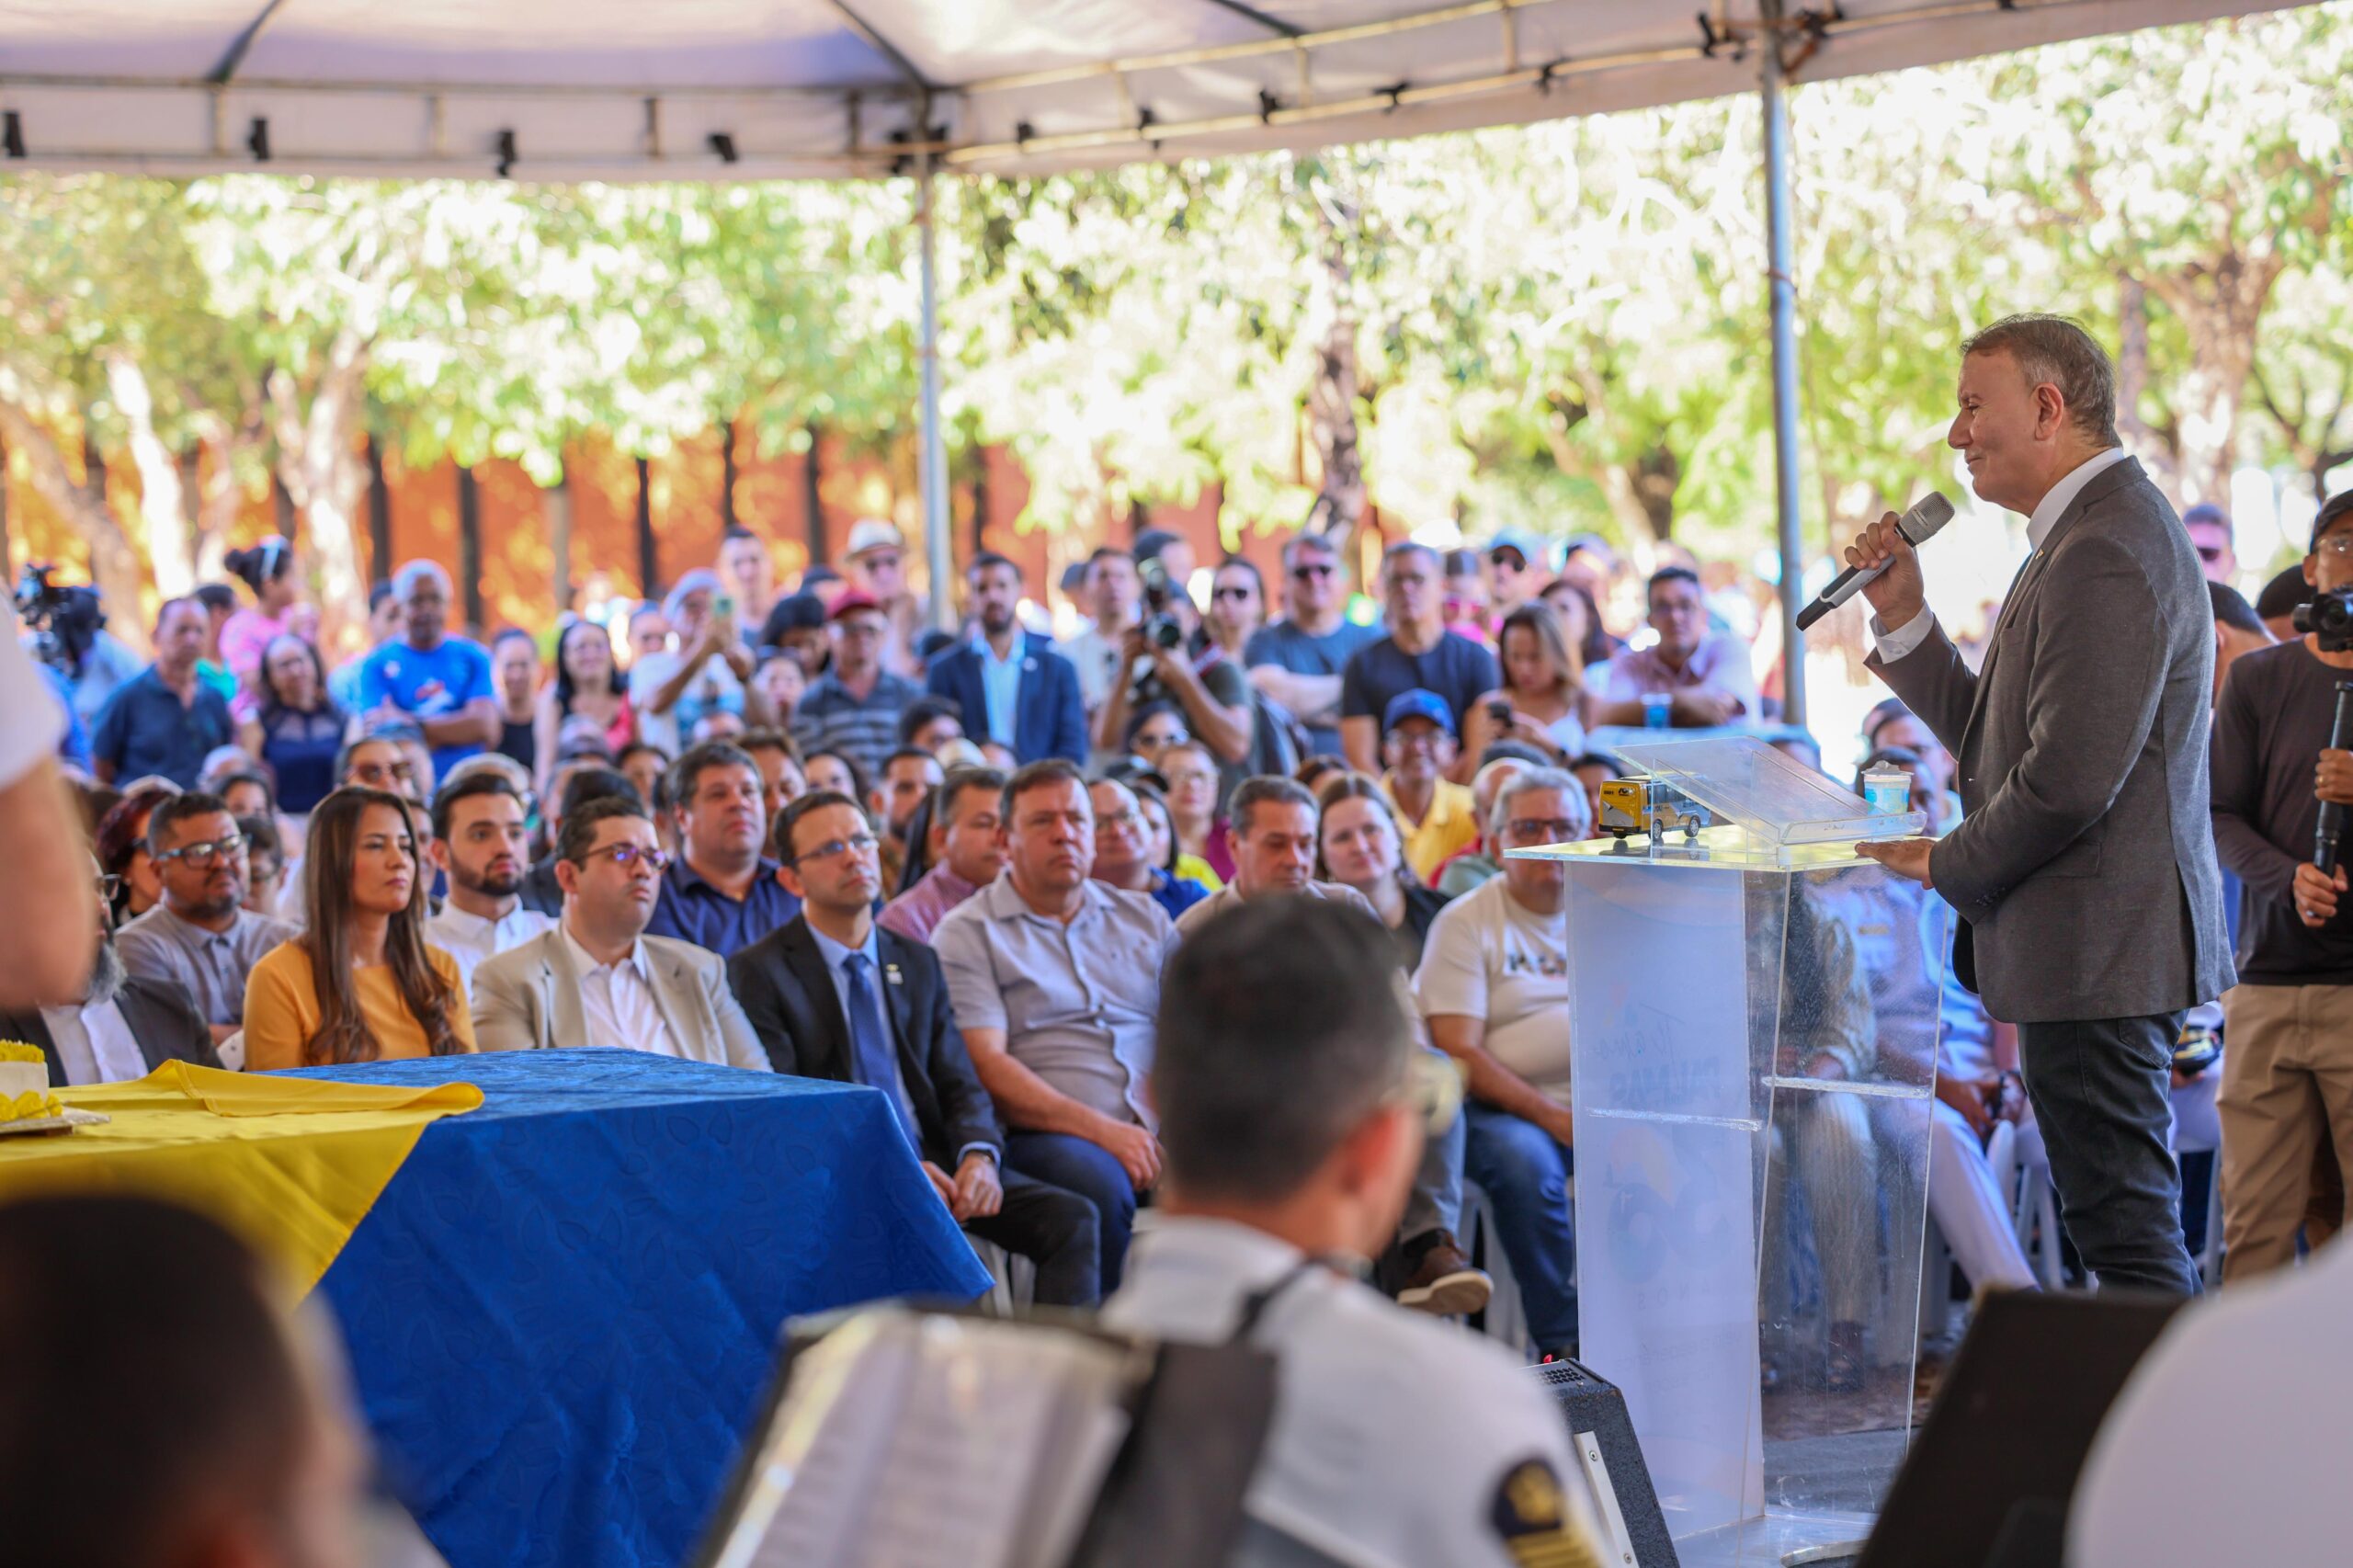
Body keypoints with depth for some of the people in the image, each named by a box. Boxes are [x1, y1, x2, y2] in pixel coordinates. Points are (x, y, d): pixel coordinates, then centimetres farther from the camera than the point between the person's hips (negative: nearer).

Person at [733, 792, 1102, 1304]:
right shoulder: (759, 972, 2)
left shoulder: (918, 963, 19)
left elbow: (959, 1084, 14)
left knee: (1072, 1218, -18)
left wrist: (979, 1155, -10)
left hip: (933, 1162, 6)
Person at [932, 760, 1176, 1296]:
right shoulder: (967, 933, 7)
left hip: (1154, 1130, 4)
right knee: (1100, 1183, -37)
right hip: (1043, 1133, -4)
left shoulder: (1143, 918, 22)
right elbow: (986, 1067, -5)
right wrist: (1103, 1131, -16)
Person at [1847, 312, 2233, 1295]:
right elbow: (1992, 736, 20)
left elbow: (2069, 778, -24)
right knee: (2122, 1223, 14)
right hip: (2100, 951, 11)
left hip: (2096, 951, -11)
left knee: (2126, 1229, -8)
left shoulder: (2106, 552, -18)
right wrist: (1902, 618, 9)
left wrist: (1950, 866, -9)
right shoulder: (2086, 536, 18)